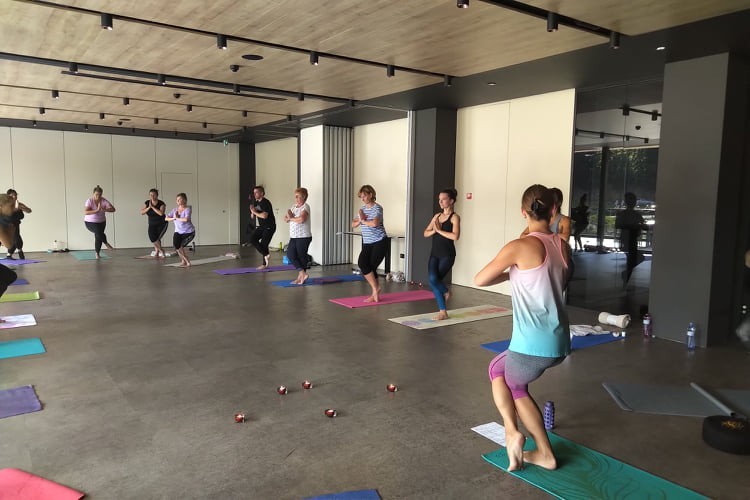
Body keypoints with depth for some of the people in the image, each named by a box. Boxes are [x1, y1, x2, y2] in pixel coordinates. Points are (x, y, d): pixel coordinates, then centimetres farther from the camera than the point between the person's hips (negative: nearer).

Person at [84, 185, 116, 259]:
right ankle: (106, 243, -6)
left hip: (101, 222, 3)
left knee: (98, 236, 0)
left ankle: (97, 253, 20)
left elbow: (113, 209, -22)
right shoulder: (89, 201, -20)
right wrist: (96, 210, -40)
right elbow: (85, 212, -30)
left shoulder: (104, 201, -14)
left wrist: (103, 209, -37)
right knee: (98, 232, -30)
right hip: (90, 222, -3)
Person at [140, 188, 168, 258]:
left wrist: (152, 207, -26)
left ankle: (157, 251, 11)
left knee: (157, 238, -17)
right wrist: (148, 207, -22)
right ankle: (161, 250, 12)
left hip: (162, 224, -3)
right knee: (153, 238, -13)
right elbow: (142, 212, -9)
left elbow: (161, 213, -31)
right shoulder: (146, 203, -2)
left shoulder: (161, 203, -15)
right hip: (152, 225, 4)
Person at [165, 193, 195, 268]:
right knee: (176, 245, -14)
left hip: (188, 232, -5)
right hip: (178, 232, 5)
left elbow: (186, 219, -33)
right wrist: (173, 218, -18)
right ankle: (183, 261, 12)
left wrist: (177, 218, -19)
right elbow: (166, 218, 0)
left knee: (180, 246, -18)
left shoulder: (187, 209, -16)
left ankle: (187, 262, 5)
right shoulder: (175, 209, 1)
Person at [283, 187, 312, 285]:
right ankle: (303, 274, 2)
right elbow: (285, 218, 12)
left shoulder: (305, 207, -10)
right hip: (293, 237, 7)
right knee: (290, 255, -4)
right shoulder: (293, 206, 14)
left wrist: (291, 218, -10)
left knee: (301, 257, 0)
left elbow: (301, 219, -26)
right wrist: (288, 217, -11)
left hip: (304, 237, -7)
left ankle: (301, 277, 13)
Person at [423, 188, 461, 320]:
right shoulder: (437, 216, 12)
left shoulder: (454, 217, -6)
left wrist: (439, 230, -15)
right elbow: (426, 233, 12)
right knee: (432, 279, -8)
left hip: (447, 255, -6)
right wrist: (434, 230, -8)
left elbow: (455, 236, -21)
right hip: (434, 253, 6)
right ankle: (443, 312, 6)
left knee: (434, 280, -12)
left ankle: (446, 292, 24)